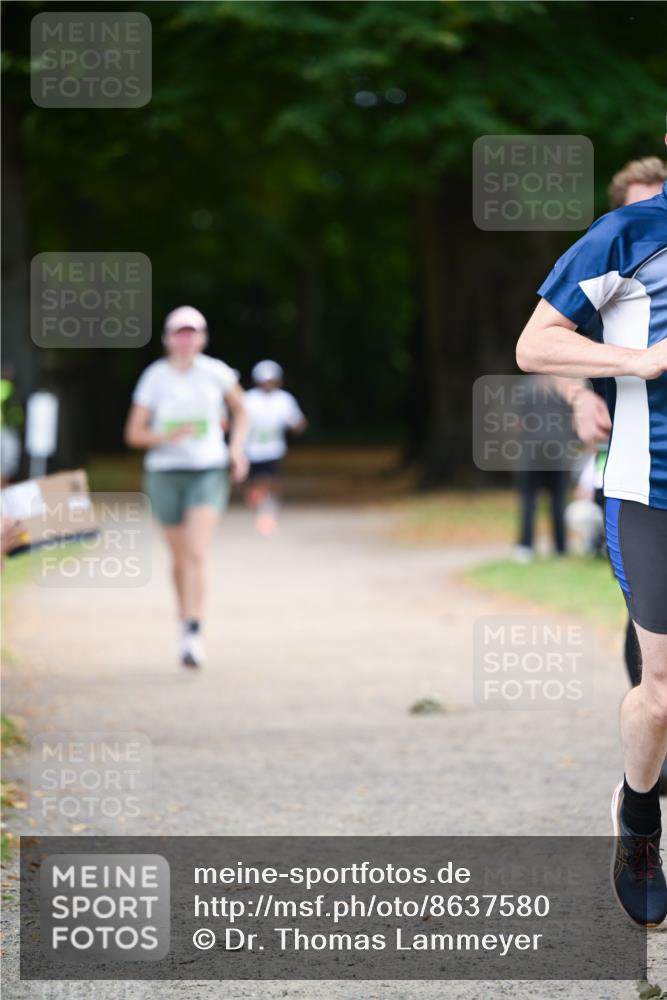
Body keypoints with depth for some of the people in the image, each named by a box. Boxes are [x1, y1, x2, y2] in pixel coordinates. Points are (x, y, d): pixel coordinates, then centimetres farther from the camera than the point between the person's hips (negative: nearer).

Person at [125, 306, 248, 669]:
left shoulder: (215, 372, -2)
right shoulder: (154, 377, -4)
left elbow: (240, 411, 16)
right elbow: (134, 434, -1)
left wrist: (237, 447, 0)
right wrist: (170, 437, -19)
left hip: (209, 472, -1)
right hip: (166, 473, 1)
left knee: (197, 554, -18)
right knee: (180, 558, 12)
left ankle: (194, 635, -23)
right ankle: (184, 619, 37)